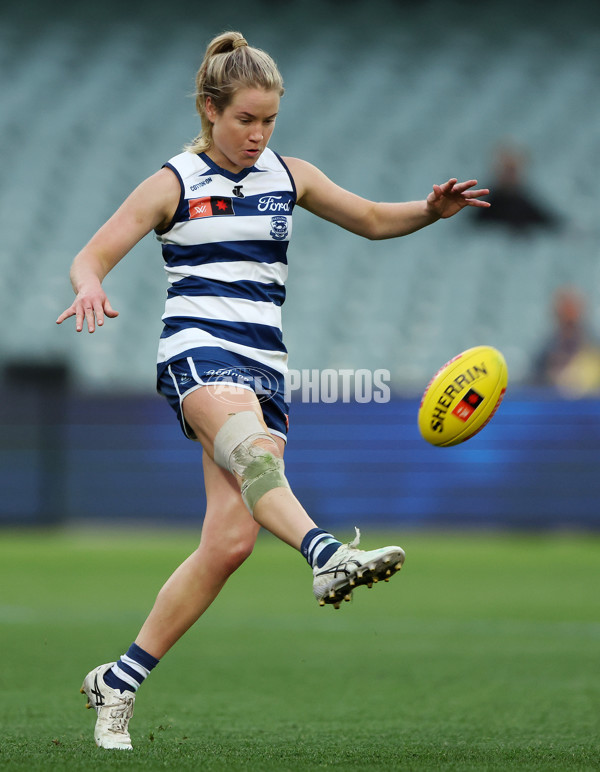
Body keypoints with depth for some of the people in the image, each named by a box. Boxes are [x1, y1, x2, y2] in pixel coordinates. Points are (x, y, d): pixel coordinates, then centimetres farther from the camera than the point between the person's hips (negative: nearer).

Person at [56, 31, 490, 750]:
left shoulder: (289, 176, 16)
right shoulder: (174, 184, 4)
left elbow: (373, 219, 24)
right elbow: (89, 258, -1)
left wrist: (432, 209, 3)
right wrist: (90, 288, -25)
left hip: (263, 365, 5)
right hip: (197, 351, -5)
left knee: (231, 539, -8)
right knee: (251, 444, -39)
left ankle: (118, 682, 3)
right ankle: (327, 555, -66)